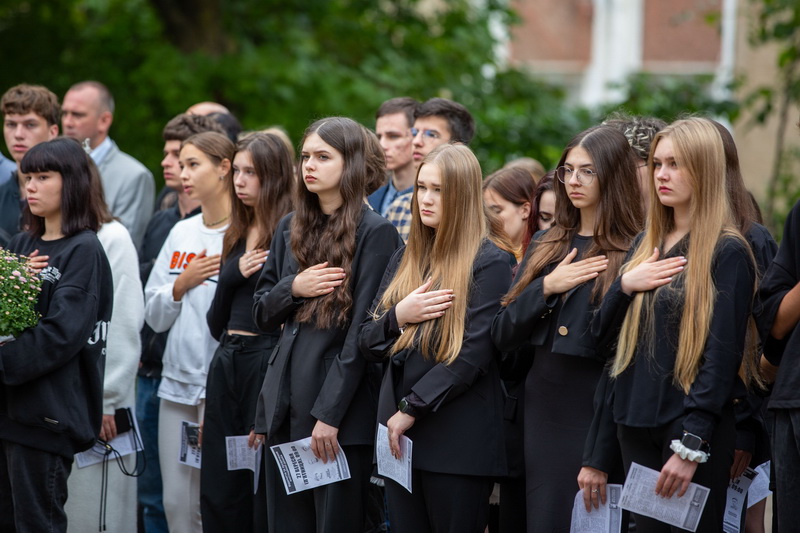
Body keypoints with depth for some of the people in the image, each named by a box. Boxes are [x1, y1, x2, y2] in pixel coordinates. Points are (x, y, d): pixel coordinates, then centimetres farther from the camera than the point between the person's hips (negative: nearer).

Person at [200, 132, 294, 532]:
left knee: (265, 494, -2)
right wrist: (233, 274, 0)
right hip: (227, 362, 8)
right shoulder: (236, 236, 16)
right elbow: (216, 322, 14)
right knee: (220, 491, 8)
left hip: (268, 360, -8)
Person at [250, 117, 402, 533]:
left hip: (342, 410, -6)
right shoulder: (290, 229, 14)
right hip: (286, 404, 6)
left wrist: (329, 413, -16)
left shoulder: (375, 232, -6)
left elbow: (363, 332, -11)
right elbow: (262, 314, 18)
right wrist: (293, 289, -4)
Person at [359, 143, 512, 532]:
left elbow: (474, 354, -14)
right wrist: (398, 317, -9)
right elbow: (367, 341, 13)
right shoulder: (405, 259, 14)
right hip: (398, 433, 6)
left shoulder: (489, 264, -6)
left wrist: (411, 409, -15)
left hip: (458, 441, -6)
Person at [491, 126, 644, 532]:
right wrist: (546, 288, -6)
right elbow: (503, 335, 6)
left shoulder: (636, 251, -7)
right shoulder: (544, 246, 12)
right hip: (543, 410, 5)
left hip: (600, 410, -5)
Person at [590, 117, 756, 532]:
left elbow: (721, 356, -13)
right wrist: (624, 287, -4)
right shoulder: (646, 246, 14)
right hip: (636, 427, 6)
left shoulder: (727, 252, -7)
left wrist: (691, 446, -19)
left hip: (693, 428, -6)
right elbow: (604, 338, 15)